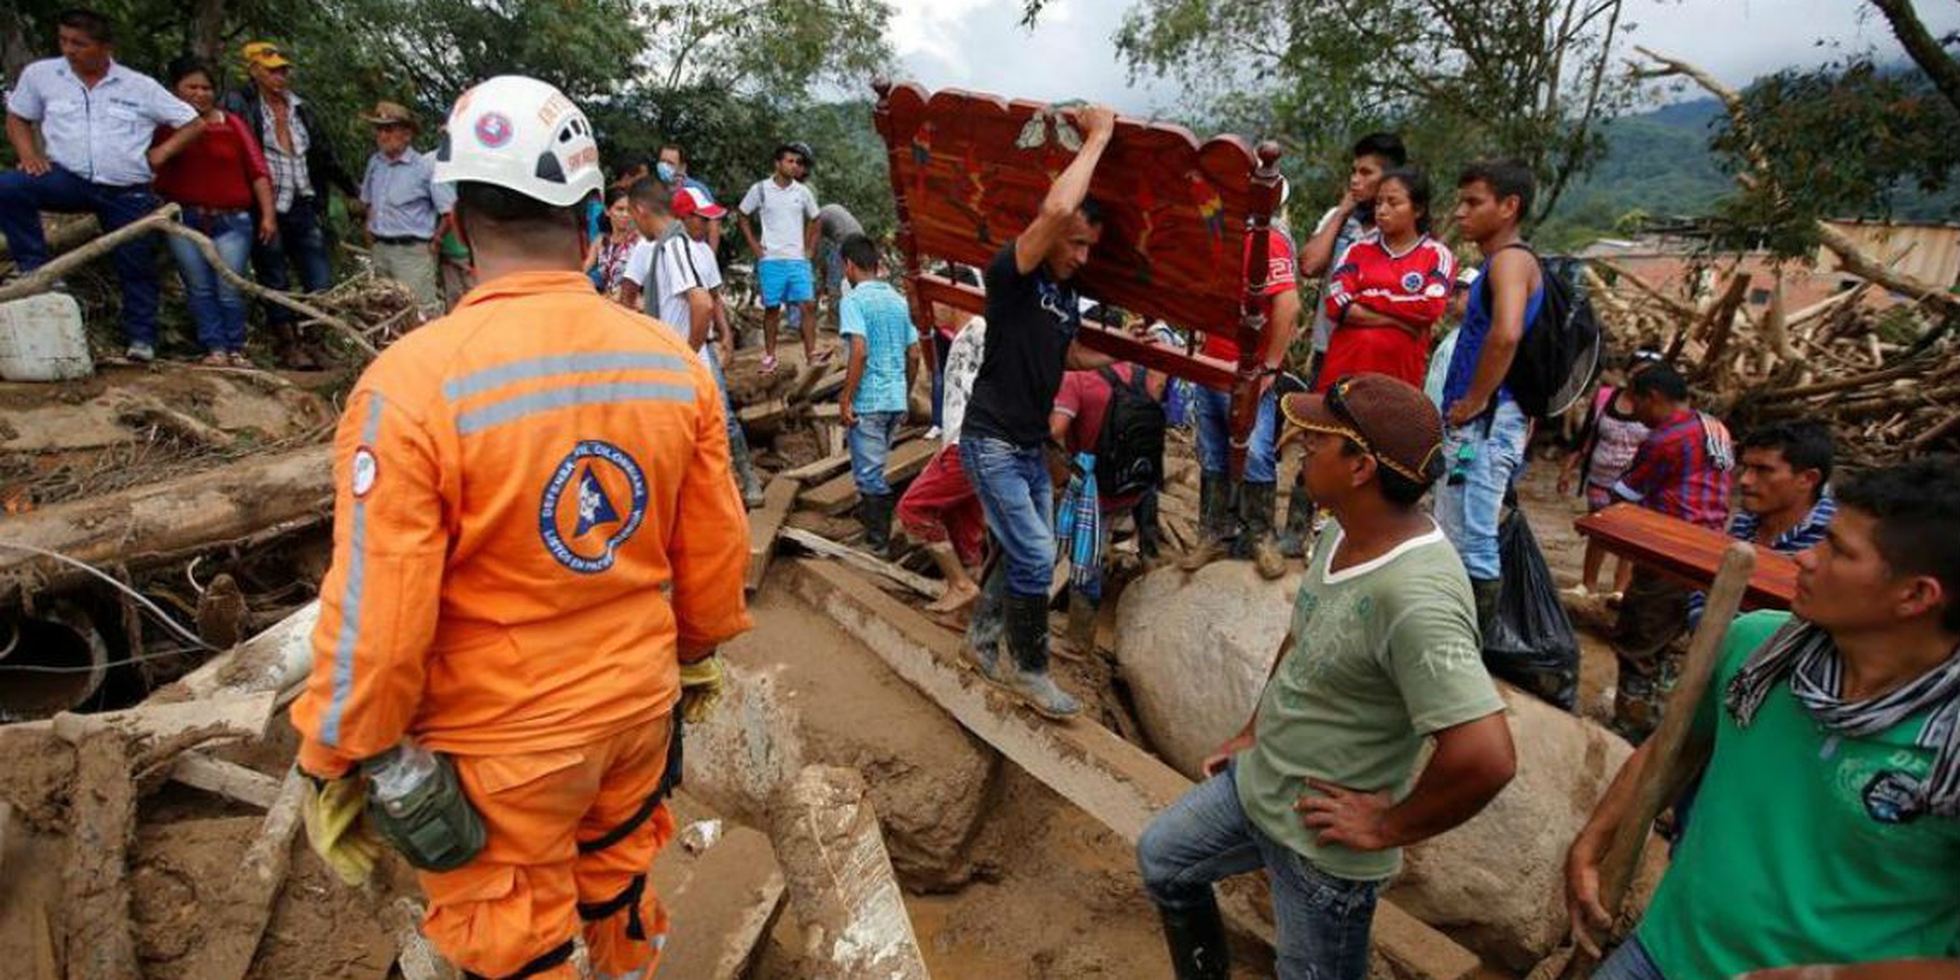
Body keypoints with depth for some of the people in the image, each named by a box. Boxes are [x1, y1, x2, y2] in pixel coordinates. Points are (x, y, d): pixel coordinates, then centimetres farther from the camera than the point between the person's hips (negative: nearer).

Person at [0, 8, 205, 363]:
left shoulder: (140, 87, 2)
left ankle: (141, 337, 15)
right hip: (68, 180, 1)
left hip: (128, 194, -1)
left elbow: (194, 124, 6)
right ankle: (36, 269, -14)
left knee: (137, 265, 3)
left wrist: (161, 152, -4)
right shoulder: (40, 74, 6)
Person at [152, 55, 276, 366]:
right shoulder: (166, 127, 9)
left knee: (229, 289, -6)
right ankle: (215, 348, 3)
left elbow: (258, 171, 6)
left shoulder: (232, 124, 10)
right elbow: (154, 175, 10)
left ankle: (236, 349, 5)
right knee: (199, 287, -1)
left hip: (232, 221, -1)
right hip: (184, 220, 1)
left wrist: (267, 215, -2)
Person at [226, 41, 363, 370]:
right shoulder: (239, 105, 1)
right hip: (266, 207, -4)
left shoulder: (301, 108, 17)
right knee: (275, 281, 2)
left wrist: (351, 190, 26)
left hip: (304, 206, 4)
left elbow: (326, 154, 24)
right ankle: (287, 346, 10)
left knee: (320, 278, 0)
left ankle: (311, 342, 10)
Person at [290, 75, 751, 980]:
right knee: (620, 887, 29)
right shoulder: (676, 362, -9)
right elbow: (714, 552, -1)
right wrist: (697, 658, 16)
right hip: (640, 702, 4)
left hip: (503, 741, -4)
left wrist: (338, 764, -3)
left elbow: (377, 616, -19)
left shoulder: (414, 380, -22)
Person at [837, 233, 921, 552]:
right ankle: (870, 514, 35)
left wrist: (845, 400, -16)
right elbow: (914, 354, 12)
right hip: (896, 399, 7)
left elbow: (859, 351, -21)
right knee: (874, 465, 22)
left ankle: (880, 538, 8)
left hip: (868, 401, -7)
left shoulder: (853, 300, -10)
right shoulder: (898, 300, 11)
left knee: (869, 472, 2)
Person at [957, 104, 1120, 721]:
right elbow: (1056, 208, -34)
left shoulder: (1069, 295, 9)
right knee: (1034, 558, -9)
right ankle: (1028, 671, 8)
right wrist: (1097, 137, -23)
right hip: (992, 443, -9)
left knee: (1029, 553, 15)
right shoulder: (1012, 275, -16)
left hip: (1033, 445, 9)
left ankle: (981, 639, 34)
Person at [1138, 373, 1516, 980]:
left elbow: (1488, 758, -38)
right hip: (1255, 782, 9)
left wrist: (1389, 828, -22)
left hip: (1320, 844, -8)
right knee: (1161, 859, 24)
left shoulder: (1415, 596, -34)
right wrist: (1254, 732, 13)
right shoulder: (1344, 531, -4)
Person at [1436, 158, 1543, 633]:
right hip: (1473, 425, 11)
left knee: (1471, 544, -7)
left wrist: (1474, 401, -21)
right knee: (1455, 539, 18)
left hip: (1486, 424, -11)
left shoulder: (1511, 260, -12)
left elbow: (1506, 333, -31)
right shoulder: (1497, 262, 19)